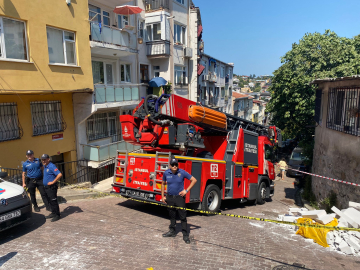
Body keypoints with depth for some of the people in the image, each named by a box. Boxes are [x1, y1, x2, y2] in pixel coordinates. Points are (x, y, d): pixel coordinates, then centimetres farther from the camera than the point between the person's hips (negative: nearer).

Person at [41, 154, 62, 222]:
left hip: (51, 187, -9)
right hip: (46, 187, 9)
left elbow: (60, 175, -29)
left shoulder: (51, 166, -18)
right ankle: (53, 213, 26)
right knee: (50, 201, 16)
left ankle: (57, 215, 3)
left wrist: (53, 182, -22)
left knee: (54, 201, -4)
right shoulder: (45, 166, 12)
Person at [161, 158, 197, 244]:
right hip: (169, 197, 3)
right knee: (172, 216, 15)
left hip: (179, 197, -3)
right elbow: (163, 184, 13)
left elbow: (194, 180, -5)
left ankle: (185, 235, 6)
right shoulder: (166, 173, -2)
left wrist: (186, 190, -10)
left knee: (183, 217, -2)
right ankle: (172, 231, 30)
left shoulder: (182, 172, -10)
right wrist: (163, 196, 9)